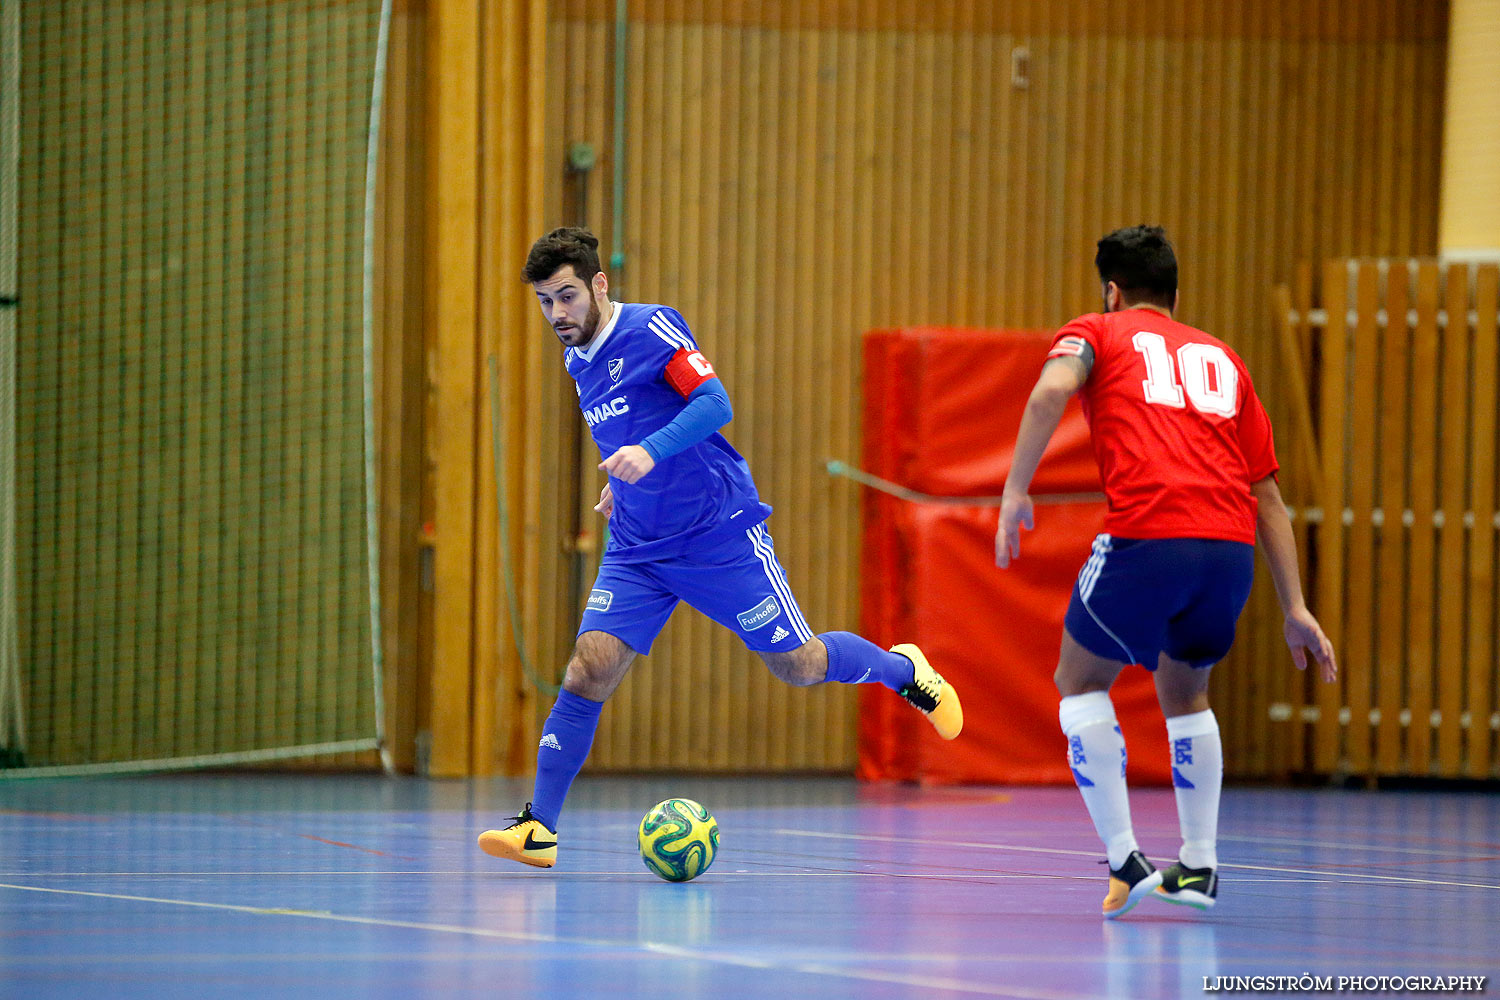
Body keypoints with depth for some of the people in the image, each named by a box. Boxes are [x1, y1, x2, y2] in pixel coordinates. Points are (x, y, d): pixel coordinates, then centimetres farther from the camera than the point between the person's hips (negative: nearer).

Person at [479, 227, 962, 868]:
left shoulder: (651, 328, -13)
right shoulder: (578, 361, 9)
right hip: (636, 550, 5)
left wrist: (650, 453, -36)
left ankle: (904, 670, 32)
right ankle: (539, 830, -11)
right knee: (588, 671, -11)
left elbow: (714, 403, -23)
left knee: (796, 664, 3)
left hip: (719, 532, -5)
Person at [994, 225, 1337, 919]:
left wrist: (1014, 492, -7)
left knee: (1080, 683, 15)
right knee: (1184, 691, 28)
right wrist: (1294, 609, 25)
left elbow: (1052, 390, -8)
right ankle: (1198, 867, 23)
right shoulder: (1222, 358, 28)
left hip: (1147, 537, -5)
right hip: (1233, 547, 5)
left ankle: (1124, 861, 4)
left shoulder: (1098, 333, 17)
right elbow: (1267, 492, 25)